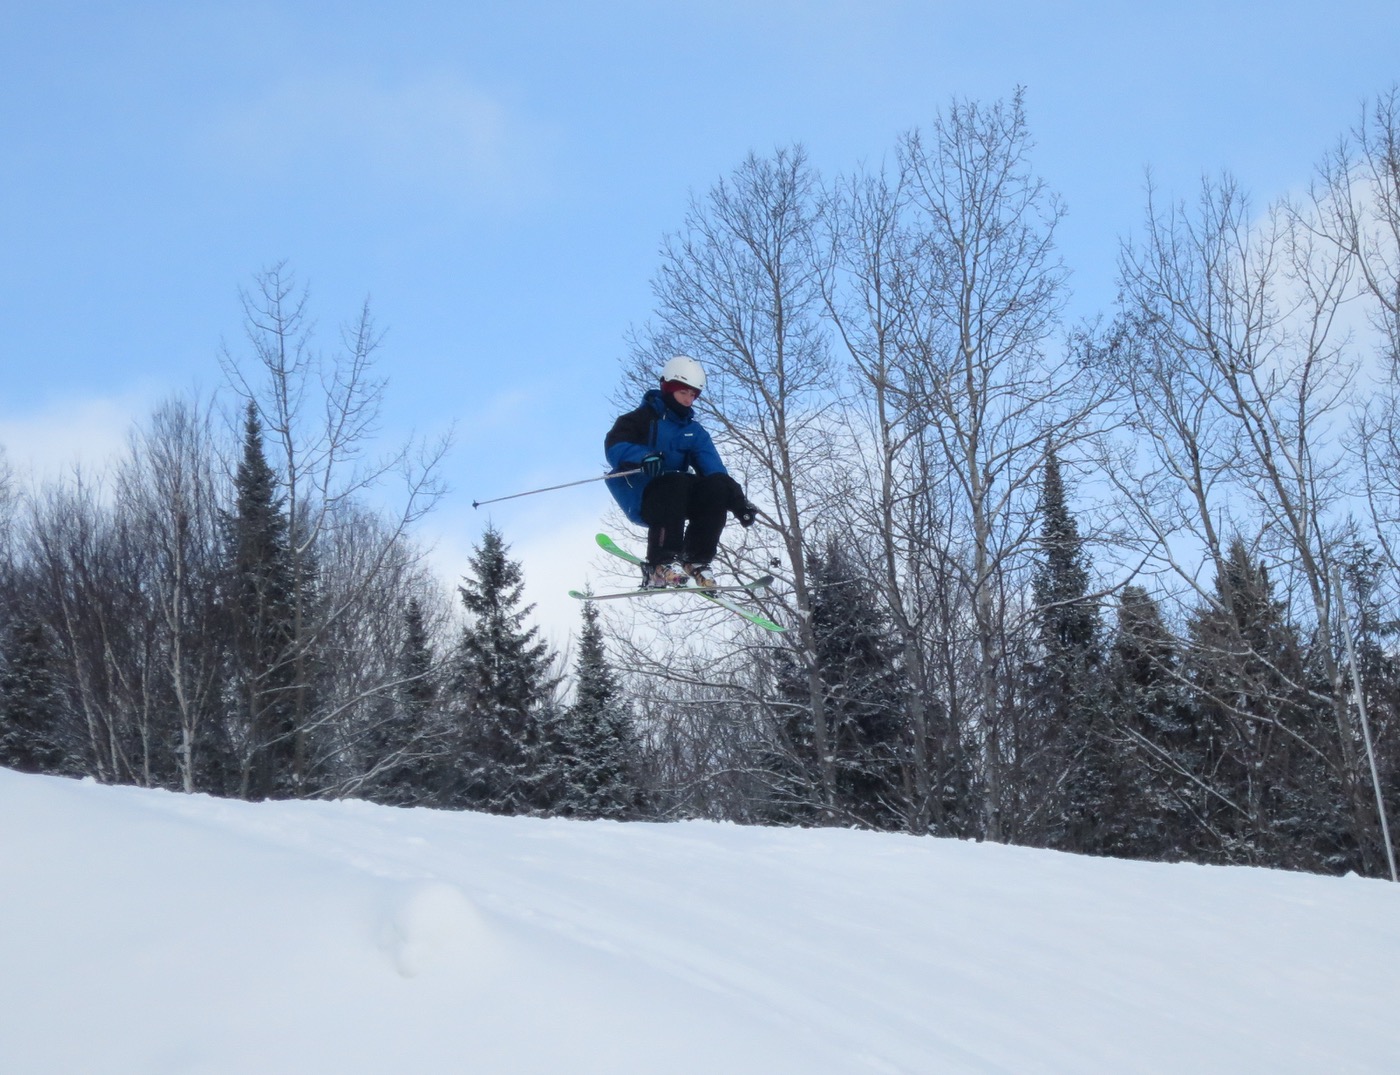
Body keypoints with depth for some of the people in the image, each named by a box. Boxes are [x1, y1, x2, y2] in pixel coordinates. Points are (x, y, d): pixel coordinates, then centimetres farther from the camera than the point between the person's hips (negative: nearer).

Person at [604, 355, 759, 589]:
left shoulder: (694, 431, 15)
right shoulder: (644, 418, 1)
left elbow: (713, 468, 1)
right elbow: (615, 445, -17)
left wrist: (737, 499, -16)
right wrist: (643, 456, -38)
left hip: (678, 499, 5)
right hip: (642, 499, -5)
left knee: (718, 487, -19)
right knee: (676, 483, -35)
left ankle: (695, 560, -15)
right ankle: (660, 564, -34)